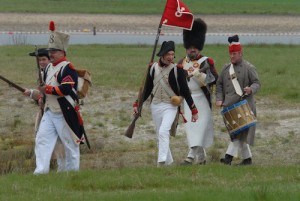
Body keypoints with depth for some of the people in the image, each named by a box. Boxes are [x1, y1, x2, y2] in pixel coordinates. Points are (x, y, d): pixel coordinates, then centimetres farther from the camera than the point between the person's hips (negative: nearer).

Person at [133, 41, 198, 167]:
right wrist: (137, 104, 7)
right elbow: (147, 88, 12)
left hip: (170, 107, -5)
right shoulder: (153, 68, 3)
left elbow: (185, 90, -4)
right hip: (156, 106, 5)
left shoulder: (177, 70, -7)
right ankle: (168, 162, 25)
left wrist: (194, 110, -4)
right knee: (160, 136, 11)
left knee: (163, 132, -22)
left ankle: (161, 161, -26)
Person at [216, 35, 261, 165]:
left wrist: (251, 89, -26)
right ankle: (247, 158, 16)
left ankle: (229, 155, -21)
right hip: (230, 106, 6)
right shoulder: (226, 68, 14)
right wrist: (219, 99, 0)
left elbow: (257, 83, -3)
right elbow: (219, 85, 15)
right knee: (235, 132, 7)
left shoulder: (248, 68, -1)